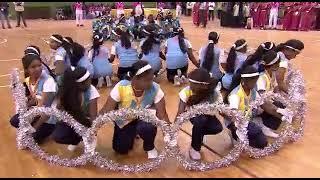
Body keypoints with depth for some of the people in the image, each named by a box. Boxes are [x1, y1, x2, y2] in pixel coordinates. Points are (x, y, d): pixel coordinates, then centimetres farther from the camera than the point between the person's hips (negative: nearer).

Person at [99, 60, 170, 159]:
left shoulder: (155, 89, -29)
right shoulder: (121, 87, -30)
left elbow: (162, 115, -25)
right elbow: (106, 111, -27)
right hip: (124, 120, 1)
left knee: (147, 128, -34)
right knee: (120, 149, -3)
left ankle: (150, 148, 1)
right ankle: (132, 134, 31)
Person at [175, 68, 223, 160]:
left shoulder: (215, 94, -28)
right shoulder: (187, 91, -31)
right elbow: (180, 113, -34)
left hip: (207, 115, 2)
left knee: (218, 128, -26)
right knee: (200, 120, -35)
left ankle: (198, 134, 6)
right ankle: (195, 148, -8)